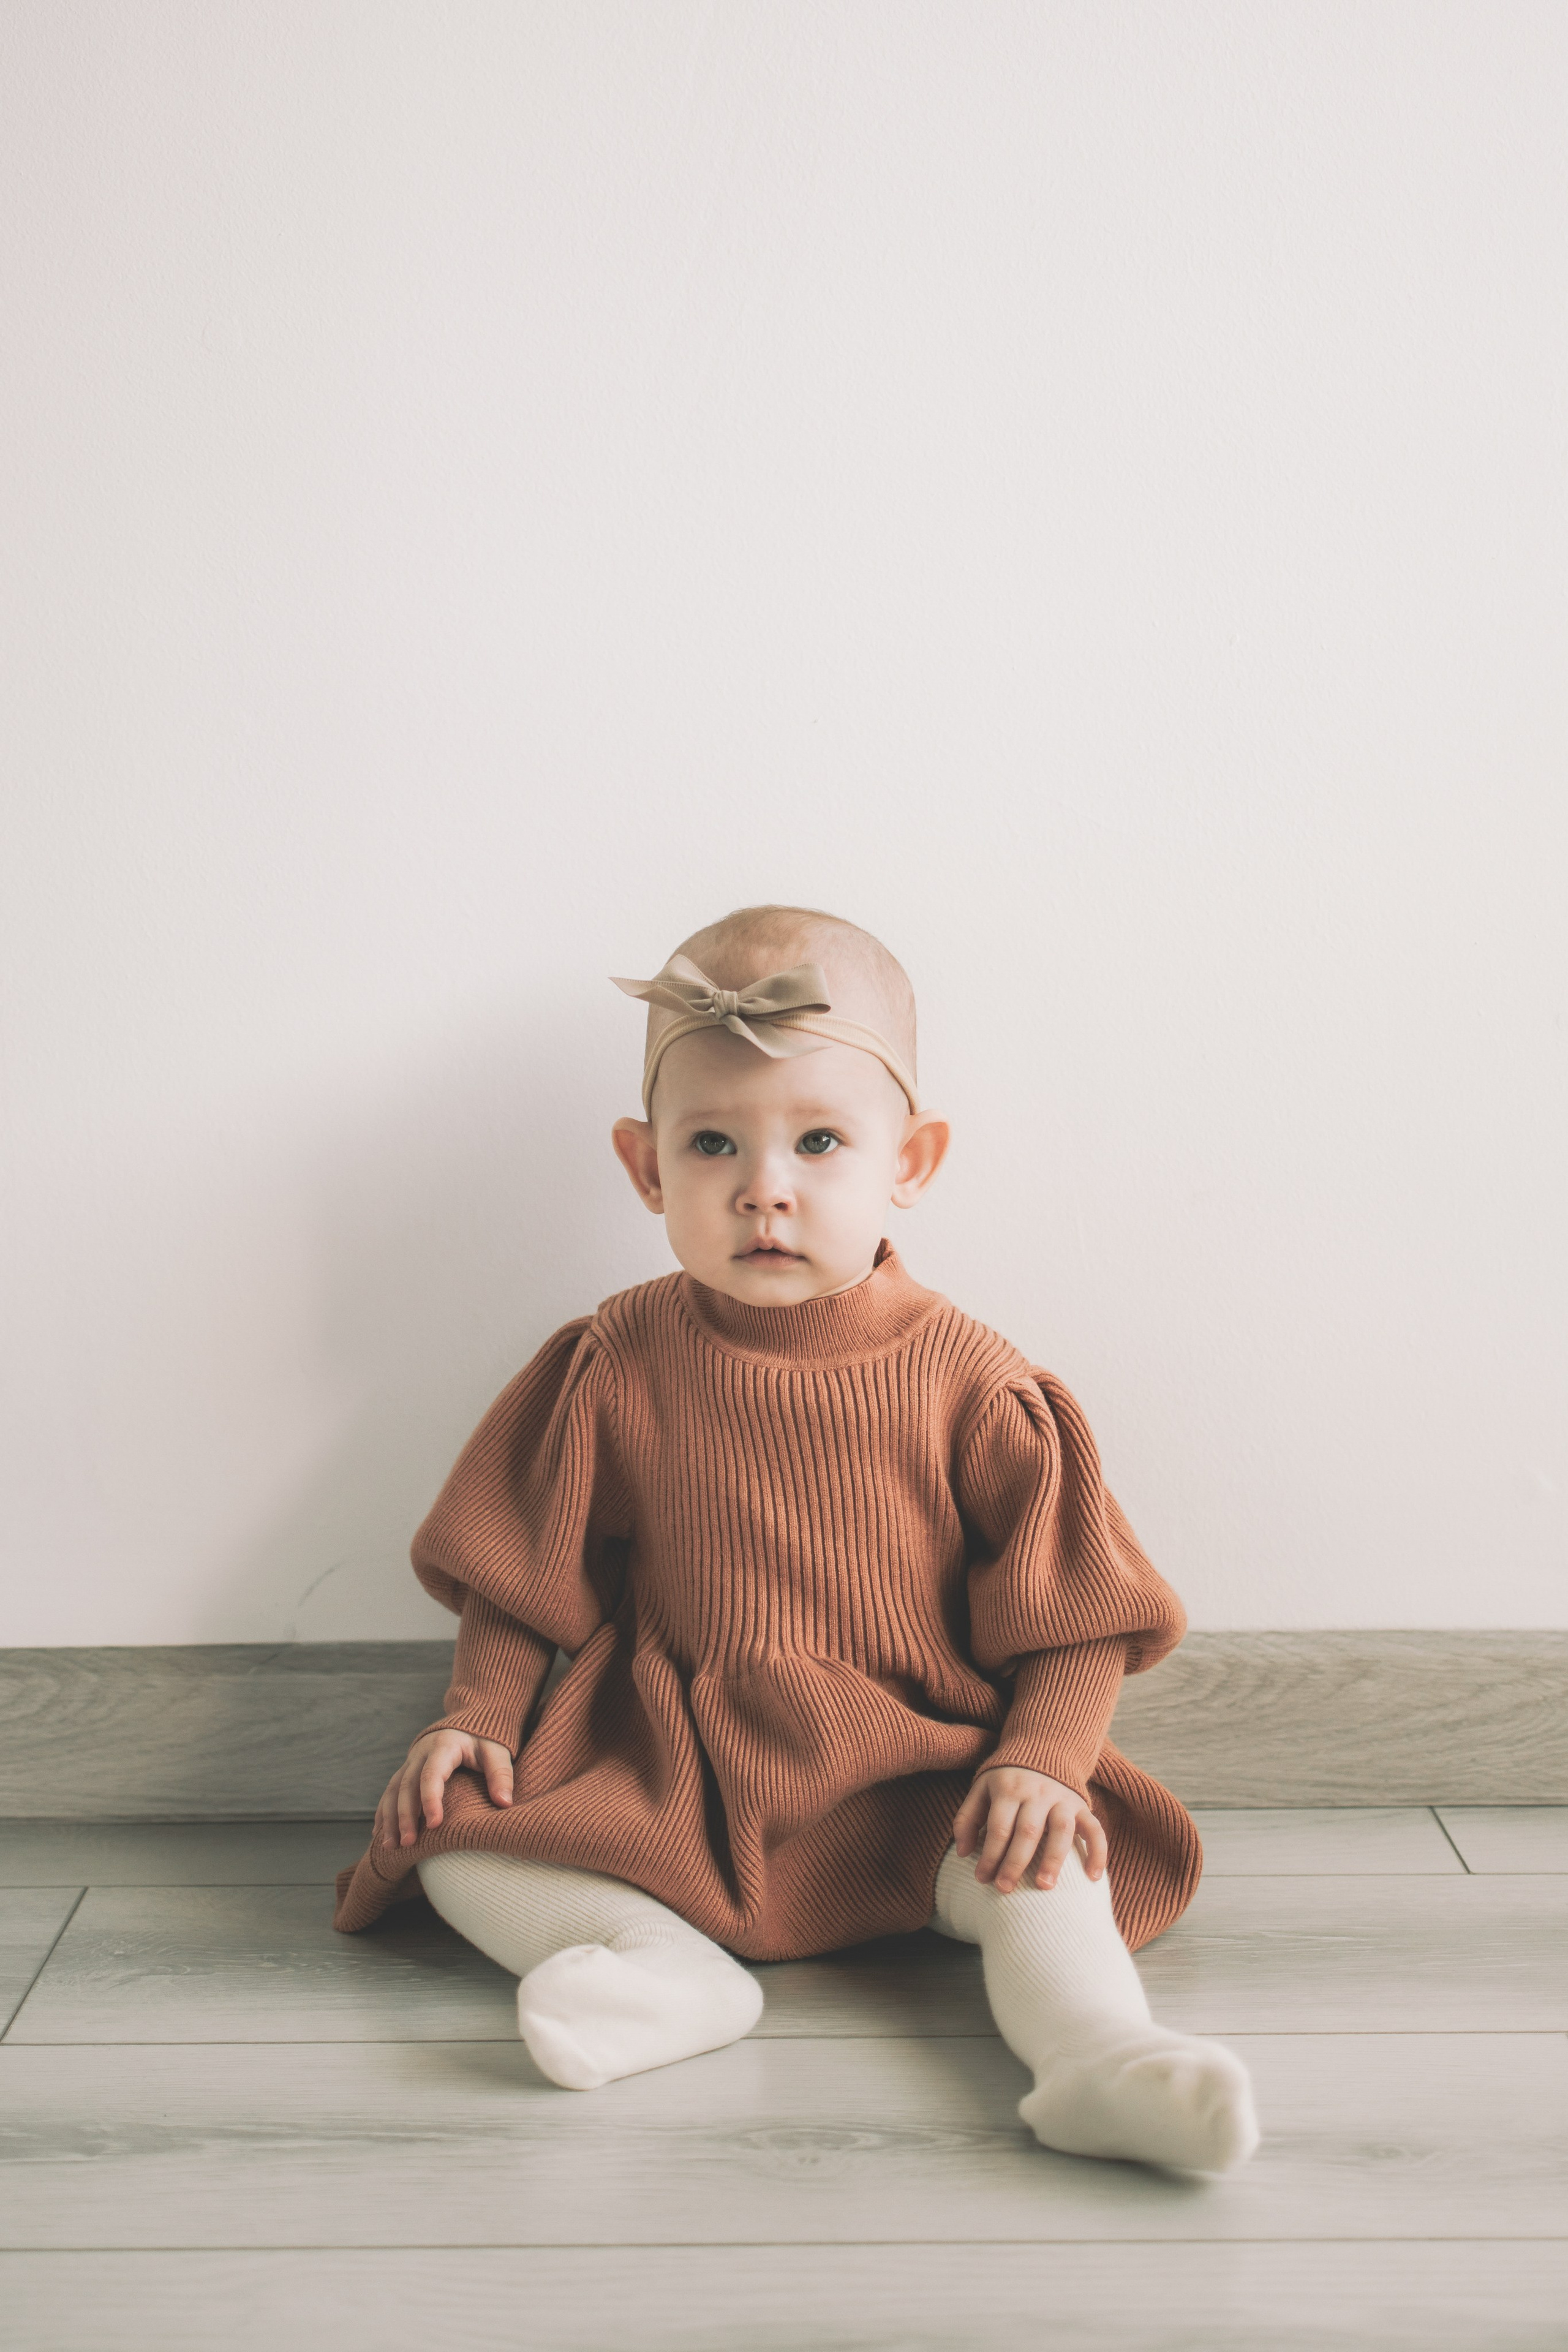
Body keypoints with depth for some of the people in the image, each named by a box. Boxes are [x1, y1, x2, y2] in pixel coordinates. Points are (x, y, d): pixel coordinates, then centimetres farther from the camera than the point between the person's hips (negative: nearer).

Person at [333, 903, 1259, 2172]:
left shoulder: (967, 1383, -9)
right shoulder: (613, 1367, -5)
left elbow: (1073, 1609, -5)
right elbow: (526, 1570, 7)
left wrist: (1040, 1759, -20)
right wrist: (474, 1717, -6)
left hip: (909, 1789, -1)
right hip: (660, 1785, 2)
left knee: (1035, 1860, -28)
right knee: (458, 1843, -16)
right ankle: (673, 1969, -29)